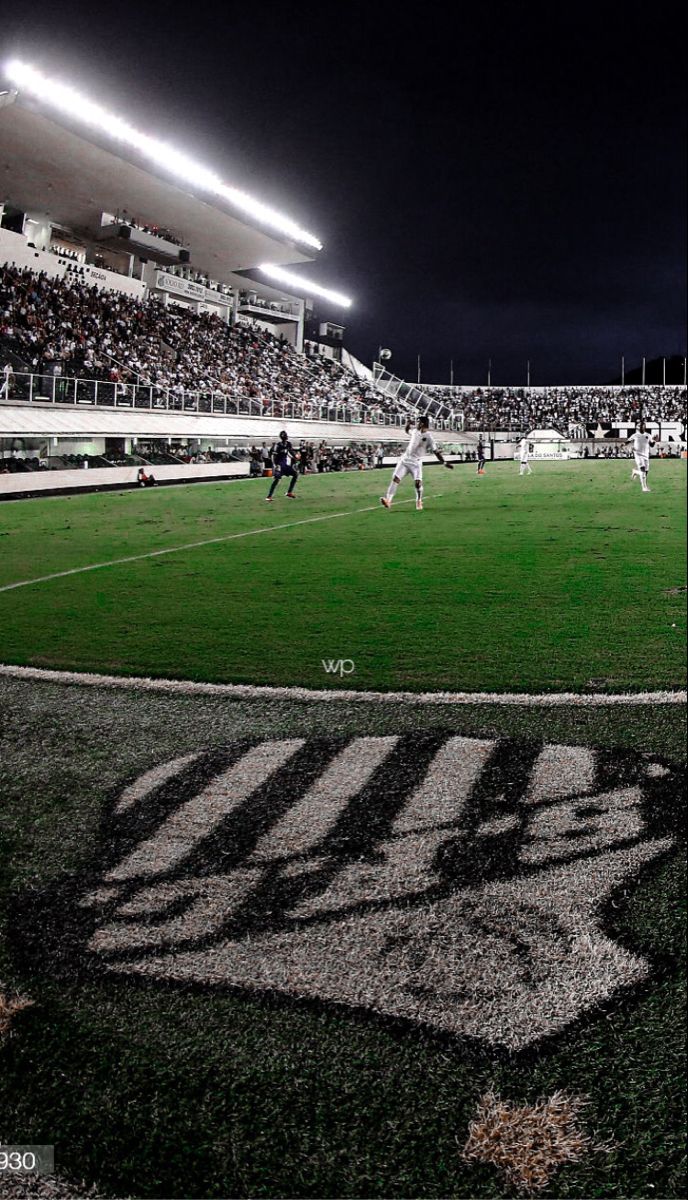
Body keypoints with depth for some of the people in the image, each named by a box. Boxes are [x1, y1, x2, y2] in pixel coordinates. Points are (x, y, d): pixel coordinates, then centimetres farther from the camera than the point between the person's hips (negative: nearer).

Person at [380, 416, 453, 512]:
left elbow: (435, 451, -9)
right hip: (405, 458, 4)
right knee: (395, 479, -9)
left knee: (418, 482, -16)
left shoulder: (428, 436, -9)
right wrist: (408, 424, 10)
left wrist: (444, 463, -14)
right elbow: (408, 431, 32)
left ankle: (419, 502, 9)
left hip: (416, 462, -4)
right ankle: (388, 500, -14)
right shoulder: (415, 431, 7)